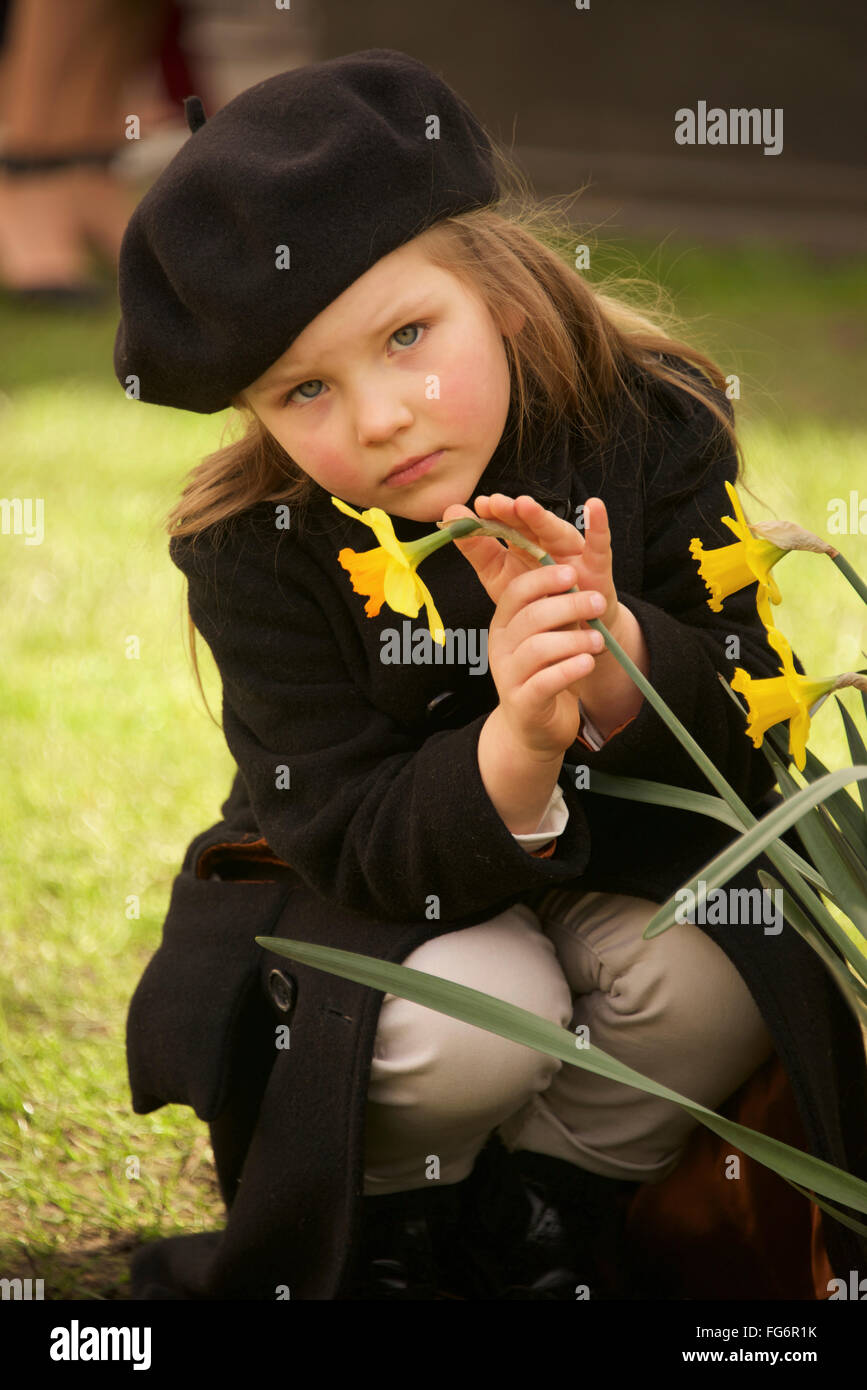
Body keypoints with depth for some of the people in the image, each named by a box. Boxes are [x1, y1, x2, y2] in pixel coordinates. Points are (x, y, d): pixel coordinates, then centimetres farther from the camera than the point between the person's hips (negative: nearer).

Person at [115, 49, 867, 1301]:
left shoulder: (656, 431, -19)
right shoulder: (256, 551, -21)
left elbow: (744, 749, -17)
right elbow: (355, 848, -23)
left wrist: (608, 648, -39)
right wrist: (512, 750, -44)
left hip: (624, 853, 2)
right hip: (374, 887, -2)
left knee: (708, 985, -29)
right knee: (470, 1023, -33)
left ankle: (538, 1208, -1)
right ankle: (385, 1222, 1)